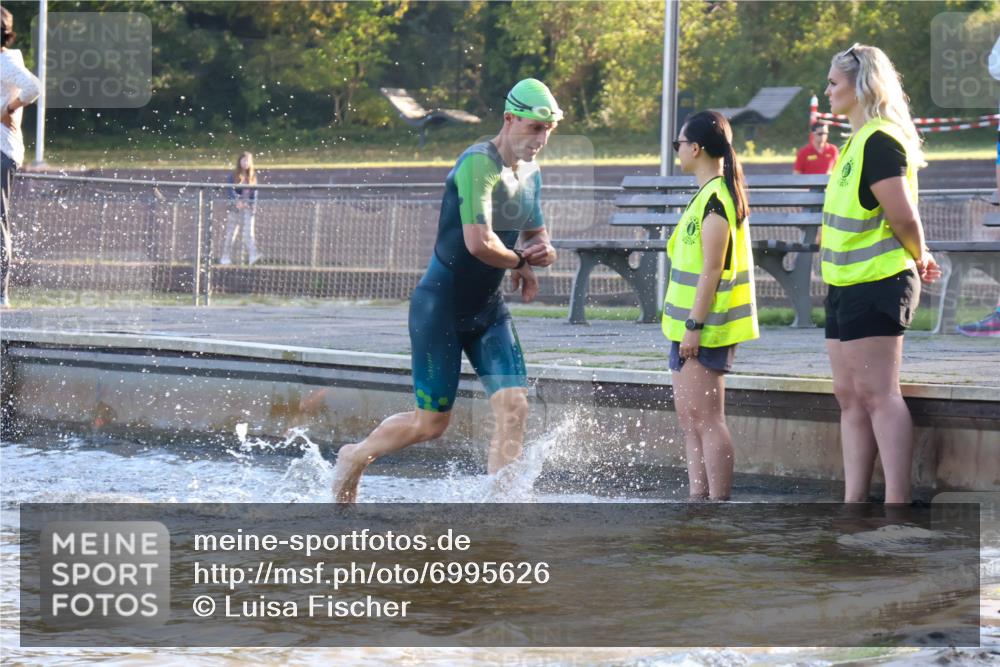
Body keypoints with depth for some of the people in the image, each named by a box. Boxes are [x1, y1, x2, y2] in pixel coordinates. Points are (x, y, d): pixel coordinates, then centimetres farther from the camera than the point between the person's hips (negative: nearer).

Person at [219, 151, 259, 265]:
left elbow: (254, 193, 7)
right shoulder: (234, 176, 1)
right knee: (230, 233, 6)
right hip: (235, 208, -1)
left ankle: (253, 256, -23)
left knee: (248, 232, -13)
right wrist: (237, 200, -27)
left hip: (248, 208, 1)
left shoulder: (252, 176, 8)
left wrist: (254, 206, -5)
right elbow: (231, 190, -10)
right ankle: (225, 257, 14)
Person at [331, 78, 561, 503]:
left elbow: (535, 232, 24)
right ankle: (353, 458, 27)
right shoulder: (477, 164, -20)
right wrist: (520, 263, -11)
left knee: (514, 409, -9)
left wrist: (543, 250, -1)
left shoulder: (531, 175, 8)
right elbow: (479, 243, -30)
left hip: (488, 311, 8)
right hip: (440, 307, -8)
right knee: (432, 422, 2)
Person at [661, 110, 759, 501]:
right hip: (690, 324, 10)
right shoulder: (708, 195, 15)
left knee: (704, 417, -9)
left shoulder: (715, 198, -16)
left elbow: (712, 269, -20)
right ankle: (698, 498, 17)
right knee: (689, 416, 13)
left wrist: (694, 326, -21)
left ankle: (719, 503, -7)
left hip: (705, 327, -10)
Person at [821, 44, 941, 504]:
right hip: (846, 284, 10)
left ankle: (898, 502, -11)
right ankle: (854, 502, 12)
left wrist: (918, 259, -5)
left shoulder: (879, 141, -16)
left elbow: (902, 215, -22)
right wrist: (919, 259, 14)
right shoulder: (858, 141, 16)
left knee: (876, 393, -11)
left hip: (875, 284, -10)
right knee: (850, 396, 9)